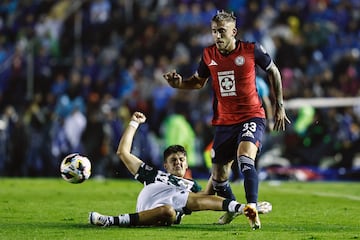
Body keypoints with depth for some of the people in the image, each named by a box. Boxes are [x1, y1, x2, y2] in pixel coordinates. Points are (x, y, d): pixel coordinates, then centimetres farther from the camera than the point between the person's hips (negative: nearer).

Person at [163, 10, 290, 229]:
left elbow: (273, 71, 5)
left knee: (245, 158, -30)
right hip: (224, 121, 5)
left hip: (251, 116, -4)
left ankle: (252, 209, -31)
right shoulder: (209, 55, 0)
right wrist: (179, 83, -4)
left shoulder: (251, 50, -10)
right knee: (219, 174, 9)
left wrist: (279, 106, 7)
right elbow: (199, 81, 17)